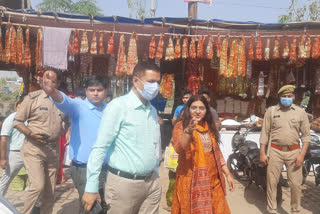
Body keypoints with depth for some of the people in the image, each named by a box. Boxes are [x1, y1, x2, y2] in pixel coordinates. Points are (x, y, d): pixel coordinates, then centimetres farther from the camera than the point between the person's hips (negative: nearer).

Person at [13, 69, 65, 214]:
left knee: (49, 189, 11)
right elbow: (17, 121, -3)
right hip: (33, 149, -4)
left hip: (53, 151, 4)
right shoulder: (33, 97, -6)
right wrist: (30, 133, -18)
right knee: (37, 185, -15)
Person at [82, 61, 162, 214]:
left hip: (152, 182, 6)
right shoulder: (118, 106, -12)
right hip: (124, 182, -6)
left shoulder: (152, 110, 10)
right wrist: (91, 187, -15)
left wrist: (154, 174, 16)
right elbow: (100, 147, -14)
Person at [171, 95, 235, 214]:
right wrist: (188, 130, -35)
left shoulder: (209, 127, 12)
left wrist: (227, 174, 13)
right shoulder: (180, 126, -5)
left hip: (212, 180, 5)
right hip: (190, 180, -4)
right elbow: (179, 149, -21)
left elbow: (217, 152, 17)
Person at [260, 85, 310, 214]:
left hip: (294, 152, 0)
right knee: (271, 182, 5)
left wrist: (302, 154, -6)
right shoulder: (271, 111, 2)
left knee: (295, 184, 3)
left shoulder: (300, 112, 4)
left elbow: (306, 135, 4)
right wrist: (262, 153, -1)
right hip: (275, 151, 0)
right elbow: (265, 133, 3)